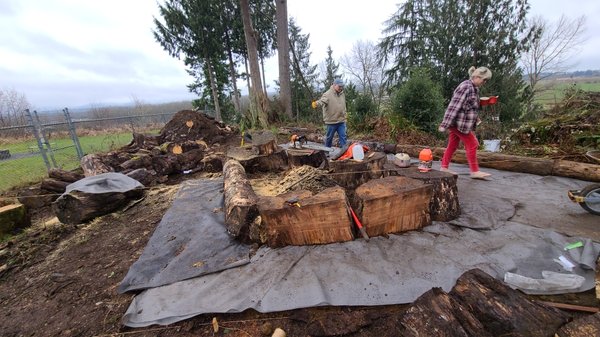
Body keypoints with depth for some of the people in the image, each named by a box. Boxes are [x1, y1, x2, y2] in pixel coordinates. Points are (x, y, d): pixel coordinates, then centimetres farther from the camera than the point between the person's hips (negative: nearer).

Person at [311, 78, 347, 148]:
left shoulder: (342, 94, 10)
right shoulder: (328, 94, -13)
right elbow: (322, 101, -33)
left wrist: (344, 116, 23)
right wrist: (316, 104, -55)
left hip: (341, 121, 6)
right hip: (331, 121, -5)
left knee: (343, 137, 4)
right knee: (329, 137, 9)